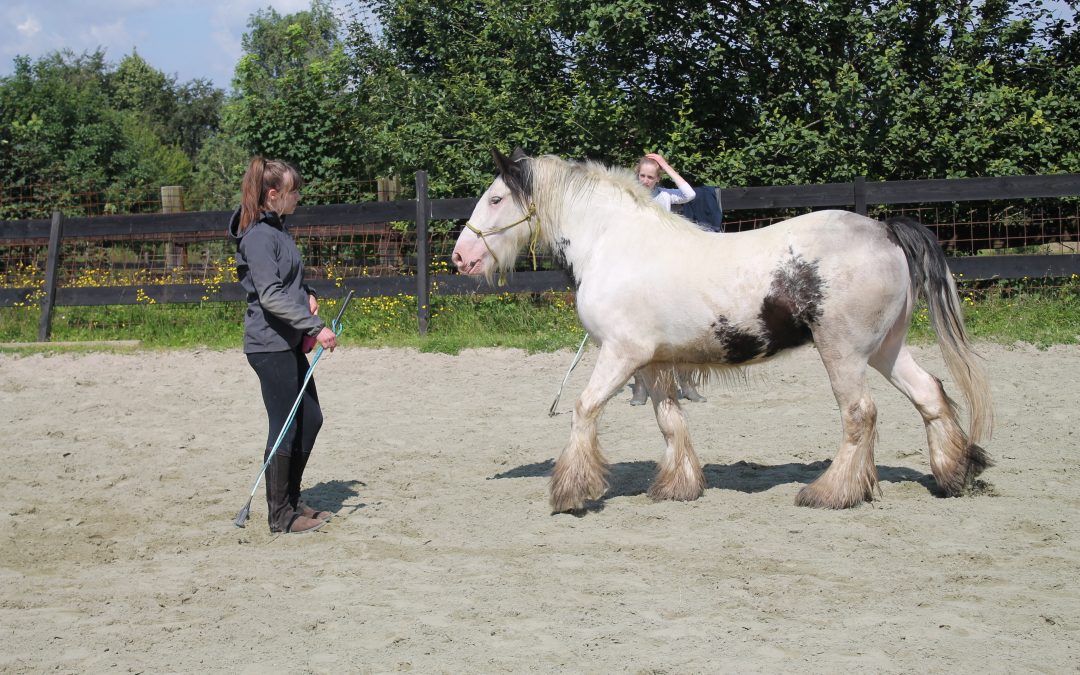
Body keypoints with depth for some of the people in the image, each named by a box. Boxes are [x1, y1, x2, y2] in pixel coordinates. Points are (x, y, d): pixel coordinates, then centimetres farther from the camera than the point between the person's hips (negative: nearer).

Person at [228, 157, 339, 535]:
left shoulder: (278, 229, 13)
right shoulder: (259, 236, -17)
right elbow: (271, 295, -25)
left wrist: (307, 294, 8)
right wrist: (316, 327, -27)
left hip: (290, 343, 10)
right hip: (270, 344, -10)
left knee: (310, 419, 16)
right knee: (285, 428, -3)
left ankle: (291, 500, 27)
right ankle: (280, 515, 7)